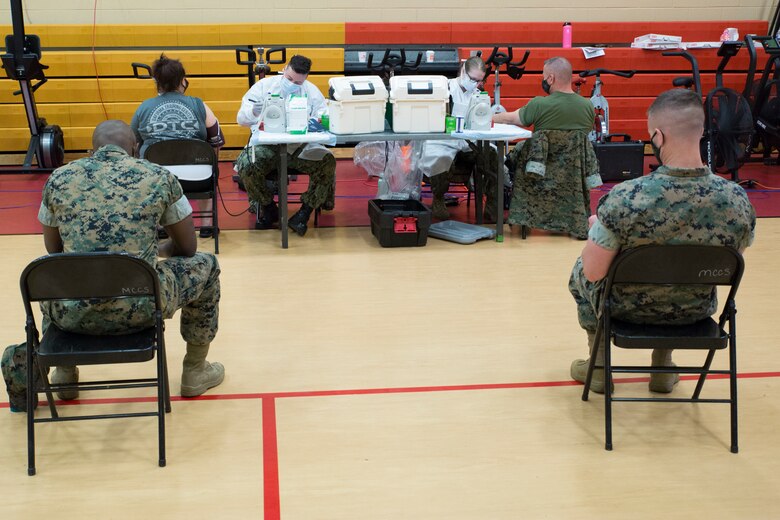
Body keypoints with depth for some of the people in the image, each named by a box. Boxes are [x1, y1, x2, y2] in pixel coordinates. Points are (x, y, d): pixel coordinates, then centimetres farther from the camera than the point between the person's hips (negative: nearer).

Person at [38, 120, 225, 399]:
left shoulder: (58, 179, 6)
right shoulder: (160, 177, 1)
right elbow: (188, 248, 12)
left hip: (72, 313, 3)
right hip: (139, 309, -2)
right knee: (206, 265, 27)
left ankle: (64, 374, 44)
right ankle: (195, 371, 36)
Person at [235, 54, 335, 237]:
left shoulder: (312, 91, 9)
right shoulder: (264, 85, 6)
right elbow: (242, 119, 4)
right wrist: (254, 111, -20)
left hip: (301, 147, 1)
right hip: (267, 145, -1)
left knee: (327, 162, -27)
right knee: (245, 165, -31)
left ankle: (304, 213, -11)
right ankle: (268, 208, -2)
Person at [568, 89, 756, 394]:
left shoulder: (624, 199, -34)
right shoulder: (738, 200, -22)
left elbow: (594, 272, -23)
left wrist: (596, 228, -2)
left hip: (628, 309, -3)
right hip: (694, 312, 3)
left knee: (580, 272, 30)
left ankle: (597, 366, 39)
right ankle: (663, 368, 44)